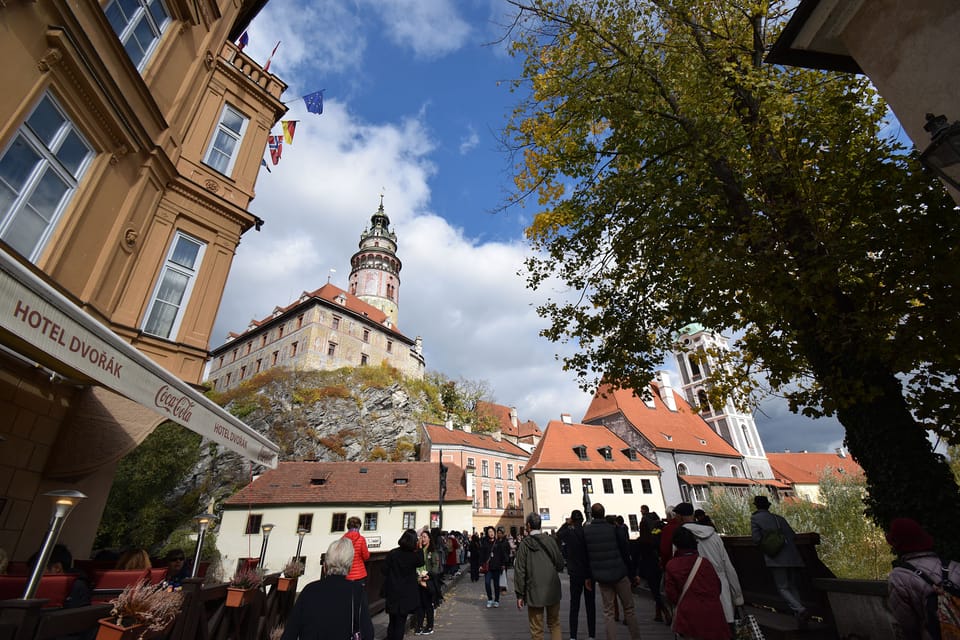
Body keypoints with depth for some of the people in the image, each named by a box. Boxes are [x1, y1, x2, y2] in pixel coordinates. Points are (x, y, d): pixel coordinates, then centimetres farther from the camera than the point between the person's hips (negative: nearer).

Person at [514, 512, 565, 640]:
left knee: (536, 629, 11)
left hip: (534, 592, -2)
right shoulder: (550, 540, -5)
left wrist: (520, 594, -1)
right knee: (554, 625, 21)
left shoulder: (524, 544, -11)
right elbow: (560, 565, 1)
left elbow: (519, 571, -9)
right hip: (553, 590, 3)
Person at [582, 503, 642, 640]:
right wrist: (632, 575, 6)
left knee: (608, 612, 11)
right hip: (620, 574, -1)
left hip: (601, 577, 1)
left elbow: (585, 556, 1)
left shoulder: (585, 531, -5)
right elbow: (625, 553, -5)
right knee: (629, 609, 14)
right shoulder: (615, 529, -10)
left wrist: (588, 577, 10)